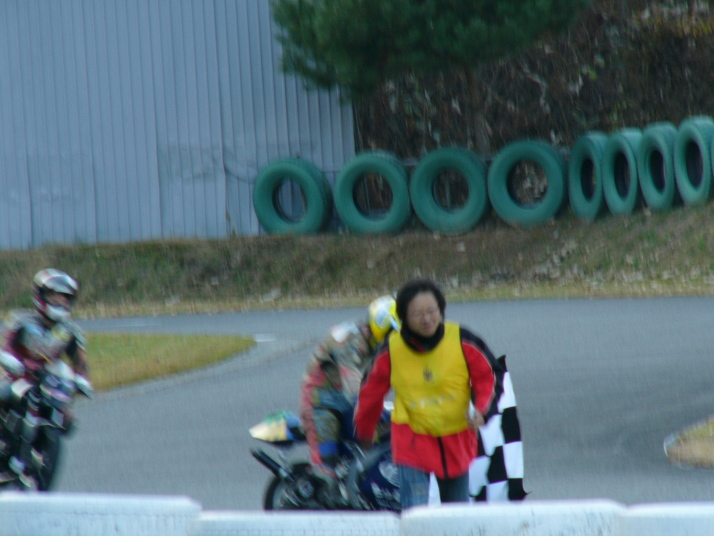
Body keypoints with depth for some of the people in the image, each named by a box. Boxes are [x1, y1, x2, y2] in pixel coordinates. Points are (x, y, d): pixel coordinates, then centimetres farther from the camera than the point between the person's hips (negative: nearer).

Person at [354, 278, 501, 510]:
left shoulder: (462, 342, -12)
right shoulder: (391, 350, -10)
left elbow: (486, 376, 1)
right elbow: (371, 392, 6)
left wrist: (480, 408, -18)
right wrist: (364, 433, 19)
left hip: (456, 438, 2)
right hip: (412, 438, -2)